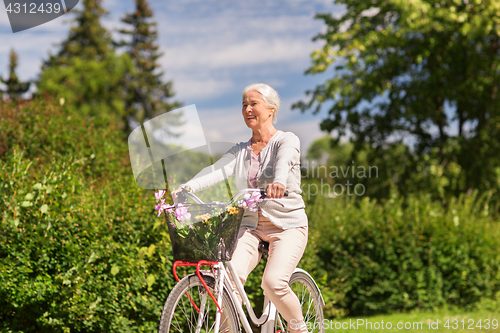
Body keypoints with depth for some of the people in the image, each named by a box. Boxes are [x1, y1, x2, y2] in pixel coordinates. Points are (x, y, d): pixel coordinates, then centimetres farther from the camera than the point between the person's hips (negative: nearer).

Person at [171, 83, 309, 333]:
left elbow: (284, 162, -26)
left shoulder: (286, 141, -2)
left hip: (288, 227, -4)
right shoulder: (240, 151, 11)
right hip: (251, 227, 4)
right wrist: (188, 187, -29)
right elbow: (218, 170, -8)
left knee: (273, 282, -26)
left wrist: (278, 182, -50)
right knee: (231, 276, -24)